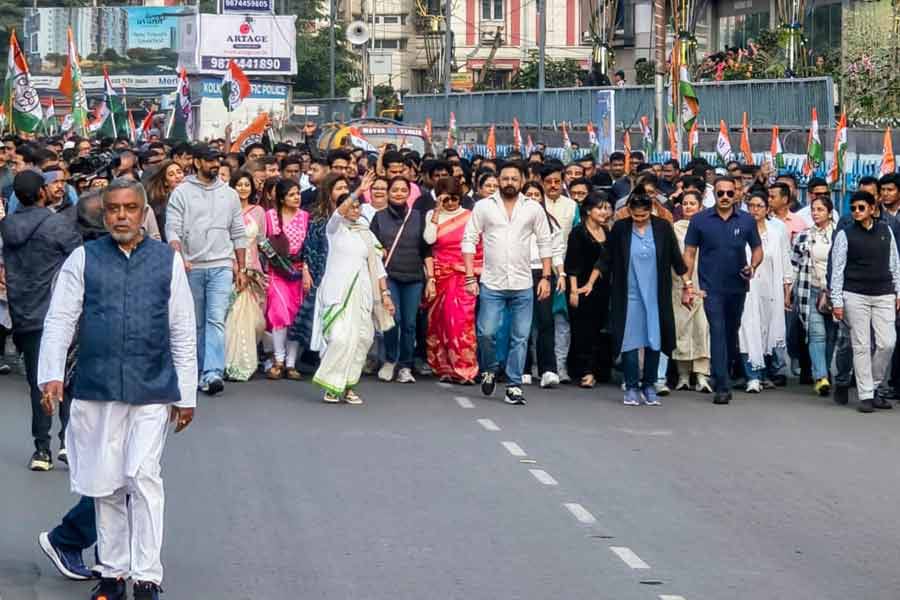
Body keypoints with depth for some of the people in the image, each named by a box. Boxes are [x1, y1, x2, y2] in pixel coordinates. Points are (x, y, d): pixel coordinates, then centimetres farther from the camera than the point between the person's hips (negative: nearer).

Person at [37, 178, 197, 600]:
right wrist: (51, 374, -14)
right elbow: (59, 320, 0)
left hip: (152, 390, -1)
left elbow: (183, 331, 7)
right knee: (105, 484, 8)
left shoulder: (167, 260, 5)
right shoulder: (83, 260, 4)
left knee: (143, 477, -10)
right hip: (96, 389, 1)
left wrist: (186, 393, 6)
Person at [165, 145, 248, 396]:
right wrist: (179, 258, -19)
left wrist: (242, 269, 10)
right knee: (196, 323, 8)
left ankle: (213, 373, -22)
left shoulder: (229, 194, 11)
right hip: (192, 267, 0)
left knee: (216, 320, -13)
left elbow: (239, 234, 14)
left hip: (221, 266, 0)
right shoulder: (182, 192, 3)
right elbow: (172, 229, -3)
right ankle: (199, 371, 18)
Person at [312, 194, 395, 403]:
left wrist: (385, 293, 8)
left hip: (360, 293, 5)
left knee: (360, 338, -1)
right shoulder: (335, 228, 5)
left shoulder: (366, 234, 17)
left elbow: (377, 266, 16)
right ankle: (331, 385, -8)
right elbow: (339, 213, -18)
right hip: (337, 291, -5)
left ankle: (348, 386, 7)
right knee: (341, 337, -17)